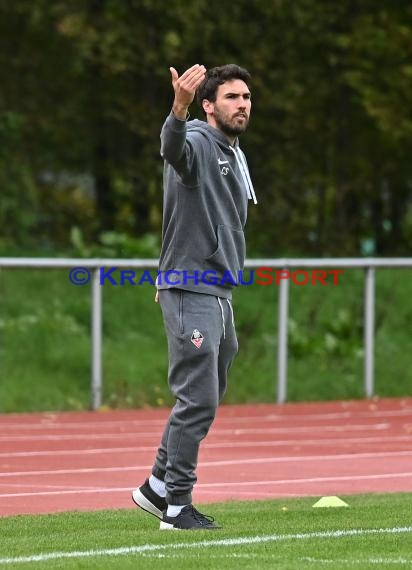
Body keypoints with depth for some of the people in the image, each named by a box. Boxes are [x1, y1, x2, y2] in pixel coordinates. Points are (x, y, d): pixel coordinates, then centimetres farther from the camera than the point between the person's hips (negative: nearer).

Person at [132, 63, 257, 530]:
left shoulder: (234, 157, 18)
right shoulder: (197, 141, -11)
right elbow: (173, 146, -37)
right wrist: (179, 107, -59)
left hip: (219, 295, 9)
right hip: (190, 293, -9)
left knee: (204, 401, 13)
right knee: (197, 400, -9)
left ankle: (158, 487, 23)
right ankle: (177, 505, -4)